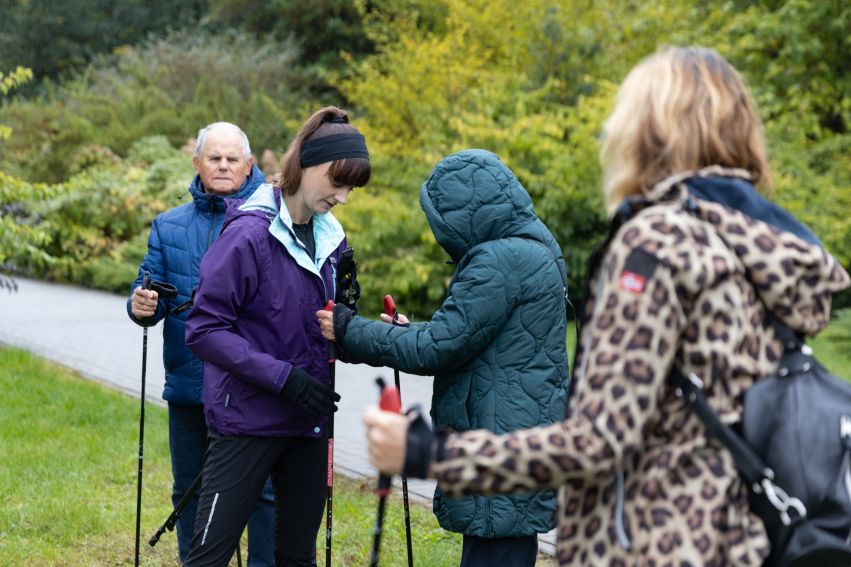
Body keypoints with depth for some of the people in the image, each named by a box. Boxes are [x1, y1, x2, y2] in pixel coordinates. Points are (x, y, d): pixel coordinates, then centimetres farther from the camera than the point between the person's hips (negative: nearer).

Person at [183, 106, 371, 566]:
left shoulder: (331, 239, 8)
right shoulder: (248, 235, -14)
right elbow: (205, 330, -17)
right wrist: (283, 377, -23)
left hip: (308, 422, 7)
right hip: (247, 419, -7)